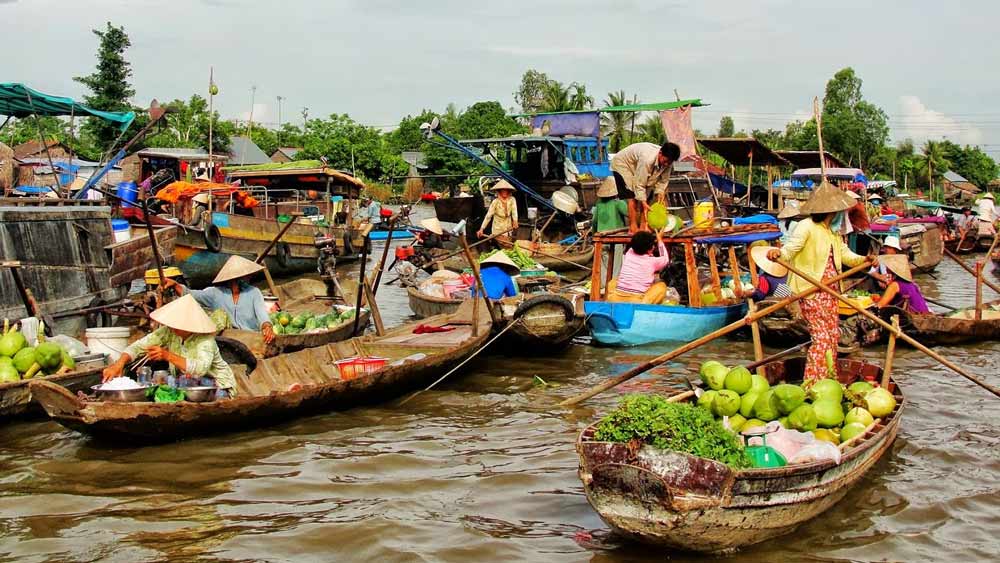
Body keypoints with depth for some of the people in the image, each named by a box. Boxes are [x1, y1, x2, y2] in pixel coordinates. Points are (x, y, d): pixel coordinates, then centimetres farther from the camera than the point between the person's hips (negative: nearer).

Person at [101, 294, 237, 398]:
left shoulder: (205, 338, -25)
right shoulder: (169, 331, -10)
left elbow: (201, 368, -41)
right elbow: (139, 346, -13)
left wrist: (168, 356, -47)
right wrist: (119, 364, -31)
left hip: (217, 385, -4)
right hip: (185, 384, 4)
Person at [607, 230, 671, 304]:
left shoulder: (628, 254, 8)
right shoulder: (652, 261, 1)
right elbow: (665, 260, 26)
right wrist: (659, 240, 33)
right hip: (637, 301, -3)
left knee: (613, 282, 33)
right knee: (662, 286, 12)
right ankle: (645, 303, -7)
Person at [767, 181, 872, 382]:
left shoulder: (833, 230, 15)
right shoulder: (806, 227, -13)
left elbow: (845, 254, 17)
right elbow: (789, 250, -22)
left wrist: (863, 260, -2)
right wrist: (777, 253, -44)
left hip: (829, 290, 9)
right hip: (810, 290, -9)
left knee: (833, 335, 13)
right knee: (821, 337, -12)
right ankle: (812, 384, -7)